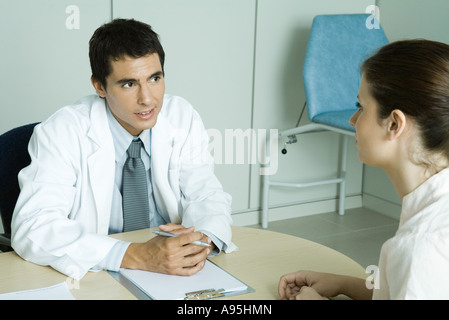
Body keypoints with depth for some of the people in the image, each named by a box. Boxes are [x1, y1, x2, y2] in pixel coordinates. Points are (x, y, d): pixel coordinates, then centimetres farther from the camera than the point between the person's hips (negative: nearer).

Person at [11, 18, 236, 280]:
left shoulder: (182, 118, -2)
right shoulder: (61, 133, -14)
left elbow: (207, 196, -1)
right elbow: (32, 227, -23)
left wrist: (203, 240, -26)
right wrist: (137, 255, -33)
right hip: (93, 279, -3)